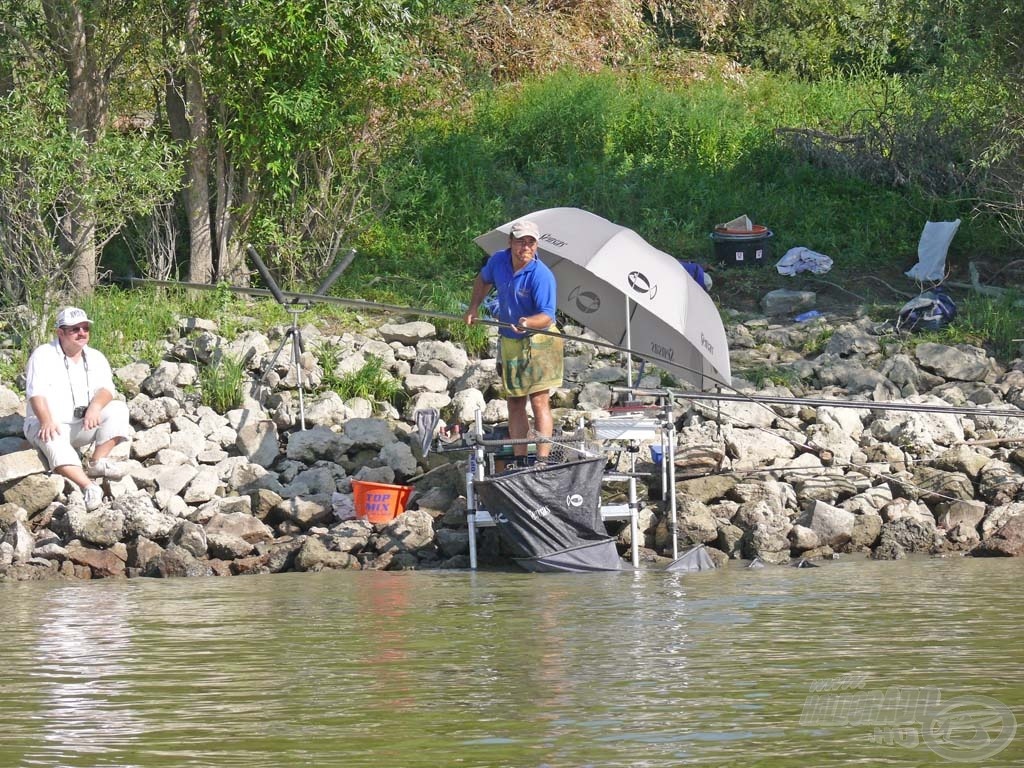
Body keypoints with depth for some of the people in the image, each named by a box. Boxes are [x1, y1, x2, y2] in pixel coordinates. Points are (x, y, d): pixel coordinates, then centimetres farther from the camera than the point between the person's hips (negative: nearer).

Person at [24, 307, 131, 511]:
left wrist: (96, 406, -29)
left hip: (84, 425, 5)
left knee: (118, 409, -15)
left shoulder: (95, 357, 11)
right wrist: (46, 421, -35)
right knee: (52, 440, -39)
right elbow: (36, 393, -16)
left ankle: (97, 462, -25)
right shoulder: (43, 355, -3)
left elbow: (106, 388, -4)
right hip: (51, 425, -5)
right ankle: (88, 486, -56)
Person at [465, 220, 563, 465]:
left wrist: (528, 322, -49)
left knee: (539, 401, -13)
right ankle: (520, 461, 17)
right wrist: (473, 307, 9)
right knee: (515, 403, 10)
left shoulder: (542, 275, -23)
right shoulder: (498, 261, -4)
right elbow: (483, 280, 20)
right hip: (509, 342, 7)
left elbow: (547, 316, -30)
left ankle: (543, 461, -16)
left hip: (538, 342, -7)